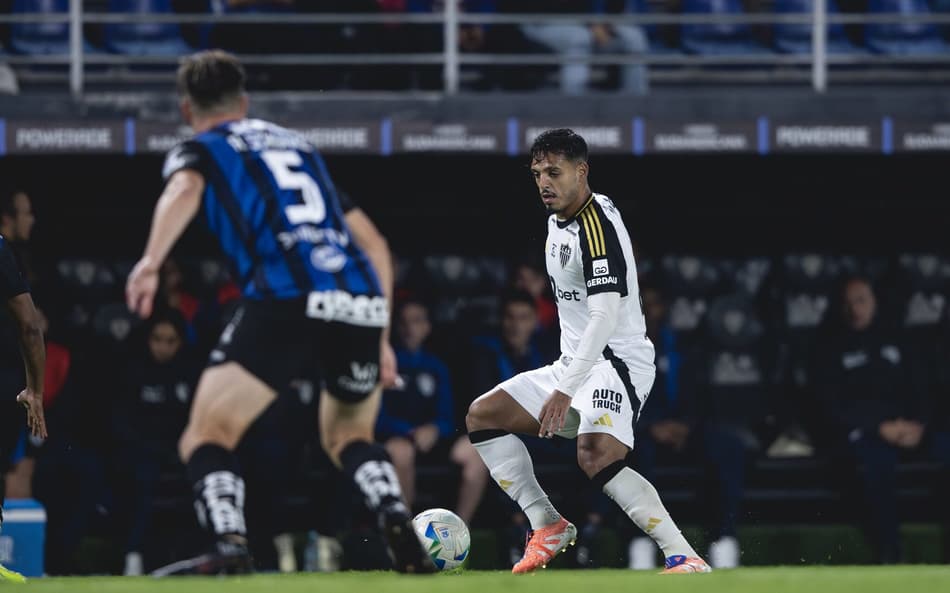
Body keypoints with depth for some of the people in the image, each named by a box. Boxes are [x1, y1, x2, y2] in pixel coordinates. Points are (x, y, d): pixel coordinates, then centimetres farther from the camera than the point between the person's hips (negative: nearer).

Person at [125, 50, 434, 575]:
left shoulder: (198, 150, 17)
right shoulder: (299, 147, 33)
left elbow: (184, 189, -10)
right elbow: (375, 244, 30)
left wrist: (151, 262, -24)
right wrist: (380, 338, 32)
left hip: (284, 304, -5)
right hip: (364, 303, 5)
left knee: (205, 440, 2)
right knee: (348, 438, 27)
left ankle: (229, 546, -24)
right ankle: (401, 529, 2)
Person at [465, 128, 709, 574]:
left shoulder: (598, 224, -18)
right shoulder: (556, 221, 12)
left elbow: (606, 315, -27)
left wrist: (565, 390, -32)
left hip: (616, 362, -10)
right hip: (574, 362, 10)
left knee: (596, 457, -33)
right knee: (481, 416, 8)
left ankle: (685, 558, -34)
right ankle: (548, 528, 7)